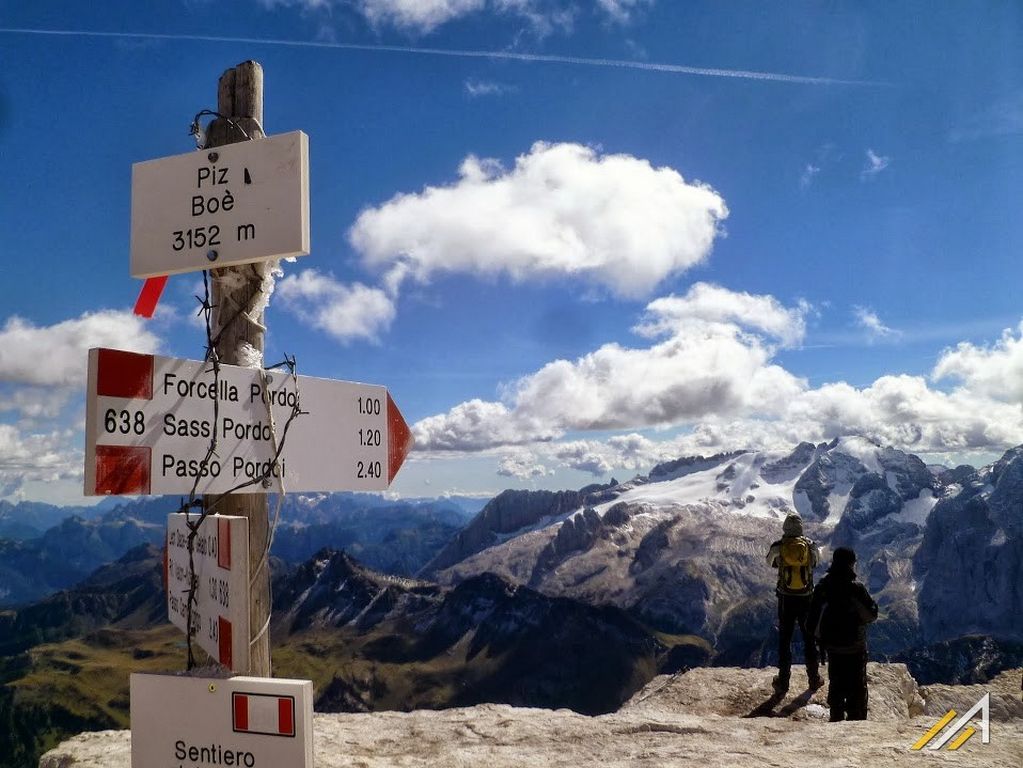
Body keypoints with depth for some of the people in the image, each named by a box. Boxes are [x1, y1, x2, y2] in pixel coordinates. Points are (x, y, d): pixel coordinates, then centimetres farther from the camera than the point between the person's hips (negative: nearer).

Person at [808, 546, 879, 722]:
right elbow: (871, 615, -10)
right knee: (857, 687, 10)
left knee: (836, 684, 18)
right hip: (855, 648, -4)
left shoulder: (822, 587, -6)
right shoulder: (856, 589, -20)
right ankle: (856, 720, 13)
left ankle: (837, 718, 24)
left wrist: (820, 639, 13)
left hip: (832, 646, 4)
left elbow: (814, 617, -1)